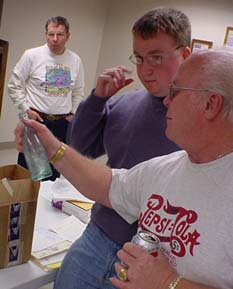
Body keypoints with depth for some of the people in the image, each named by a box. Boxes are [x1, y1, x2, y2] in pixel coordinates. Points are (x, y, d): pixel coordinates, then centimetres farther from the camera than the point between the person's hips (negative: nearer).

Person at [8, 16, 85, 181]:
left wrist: (73, 114, 7)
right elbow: (15, 85, -2)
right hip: (36, 119, -3)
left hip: (63, 123, 3)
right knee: (26, 168, 5)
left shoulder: (76, 60, 3)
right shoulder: (32, 55, -7)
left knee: (54, 171, 12)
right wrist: (26, 109, -8)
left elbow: (78, 91, 14)